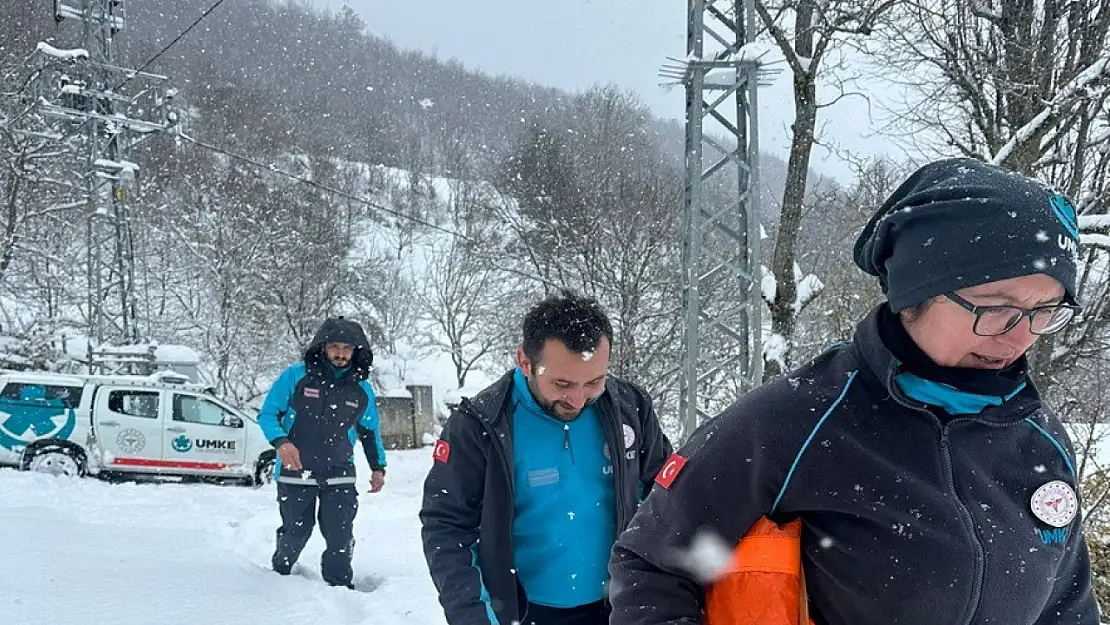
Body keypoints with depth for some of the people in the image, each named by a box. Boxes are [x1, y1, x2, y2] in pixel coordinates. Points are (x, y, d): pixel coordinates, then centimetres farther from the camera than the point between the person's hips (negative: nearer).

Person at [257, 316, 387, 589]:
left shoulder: (362, 390, 4)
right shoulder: (296, 376, -7)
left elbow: (370, 431, 19)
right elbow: (267, 414, -4)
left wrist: (378, 467, 11)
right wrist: (281, 441, -22)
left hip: (339, 476, 2)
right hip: (294, 473, -2)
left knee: (340, 537, -8)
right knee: (296, 533, 8)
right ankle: (279, 575, 37)